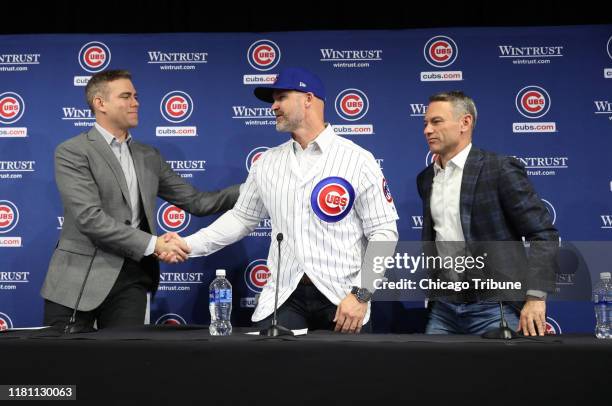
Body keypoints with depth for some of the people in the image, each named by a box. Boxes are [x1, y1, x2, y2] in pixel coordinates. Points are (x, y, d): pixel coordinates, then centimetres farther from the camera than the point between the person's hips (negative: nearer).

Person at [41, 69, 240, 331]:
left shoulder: (148, 157, 15)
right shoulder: (72, 152, -5)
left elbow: (195, 201, 13)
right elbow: (90, 217, -16)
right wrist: (153, 245, -18)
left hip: (130, 279, 5)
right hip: (79, 280, -5)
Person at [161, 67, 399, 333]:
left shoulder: (358, 160, -4)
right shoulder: (267, 163, 10)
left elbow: (384, 231, -5)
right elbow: (241, 219, 17)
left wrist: (361, 294, -13)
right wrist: (188, 245, 5)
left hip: (342, 299, -3)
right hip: (284, 296, 3)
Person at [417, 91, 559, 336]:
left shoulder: (501, 169, -9)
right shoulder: (426, 179, 11)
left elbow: (544, 234, -11)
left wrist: (536, 297, -18)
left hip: (494, 307, -6)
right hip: (444, 308, 6)